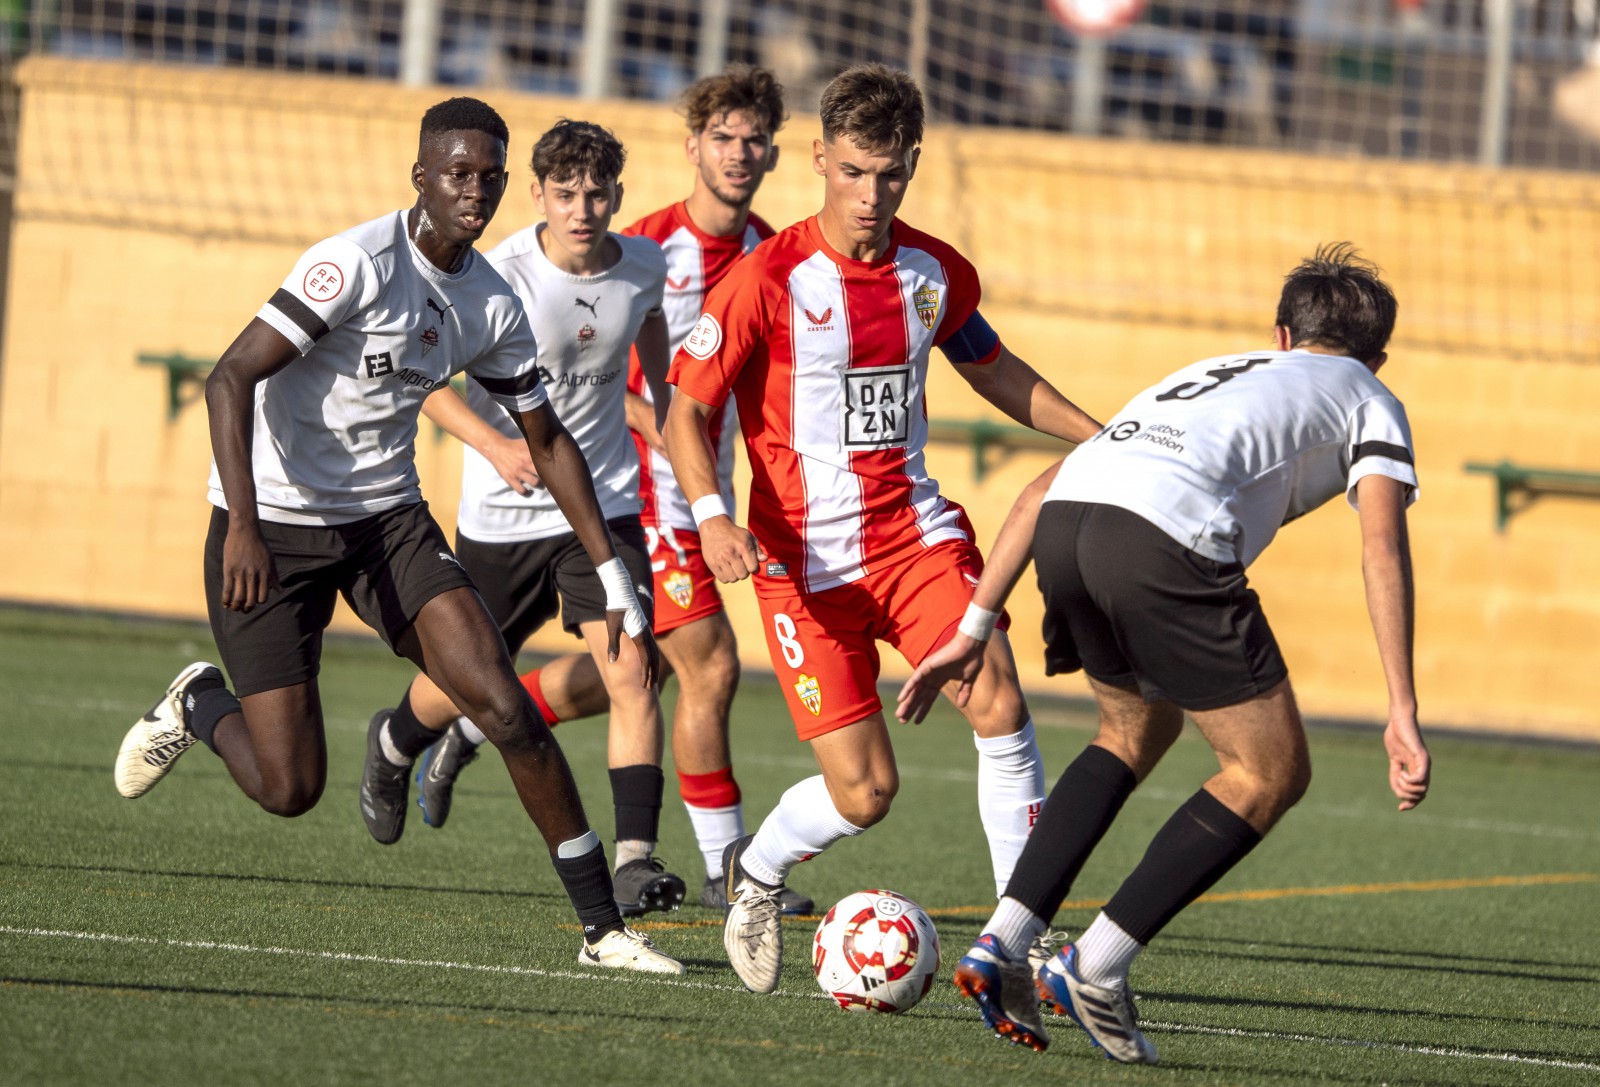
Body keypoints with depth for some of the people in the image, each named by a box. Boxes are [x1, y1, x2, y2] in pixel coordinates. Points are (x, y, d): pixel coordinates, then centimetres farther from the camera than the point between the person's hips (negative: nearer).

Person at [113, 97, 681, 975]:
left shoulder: (492, 308, 2)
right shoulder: (361, 263, -19)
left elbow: (548, 442, 14)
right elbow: (231, 378, -23)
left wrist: (617, 584, 10)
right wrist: (243, 525, -33)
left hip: (388, 518, 5)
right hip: (274, 526, -5)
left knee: (506, 710, -13)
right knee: (289, 790, -7)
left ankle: (602, 927, -6)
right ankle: (202, 706, 27)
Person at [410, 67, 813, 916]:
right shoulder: (648, 245, -15)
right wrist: (656, 425, -24)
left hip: (706, 491, 8)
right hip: (643, 488, -8)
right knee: (709, 667, -10)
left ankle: (472, 726, 36)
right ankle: (726, 871, -2)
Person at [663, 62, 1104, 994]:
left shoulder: (938, 274, 3)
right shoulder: (769, 280, -12)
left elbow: (991, 369, 23)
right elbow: (686, 408, -9)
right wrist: (713, 517, -26)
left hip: (916, 528, 4)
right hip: (807, 556, -4)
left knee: (1000, 708, -20)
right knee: (864, 792, -8)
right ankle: (755, 876, 26)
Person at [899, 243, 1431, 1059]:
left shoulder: (1213, 372, 40)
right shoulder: (1369, 403, 26)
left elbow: (1039, 493, 33)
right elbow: (1382, 548, 6)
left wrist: (975, 628, 34)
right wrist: (1403, 712, -1)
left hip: (1067, 519, 6)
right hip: (1166, 539, -6)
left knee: (1140, 728, 30)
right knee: (1271, 775, 9)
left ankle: (1002, 944, 18)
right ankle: (1095, 966, 1)